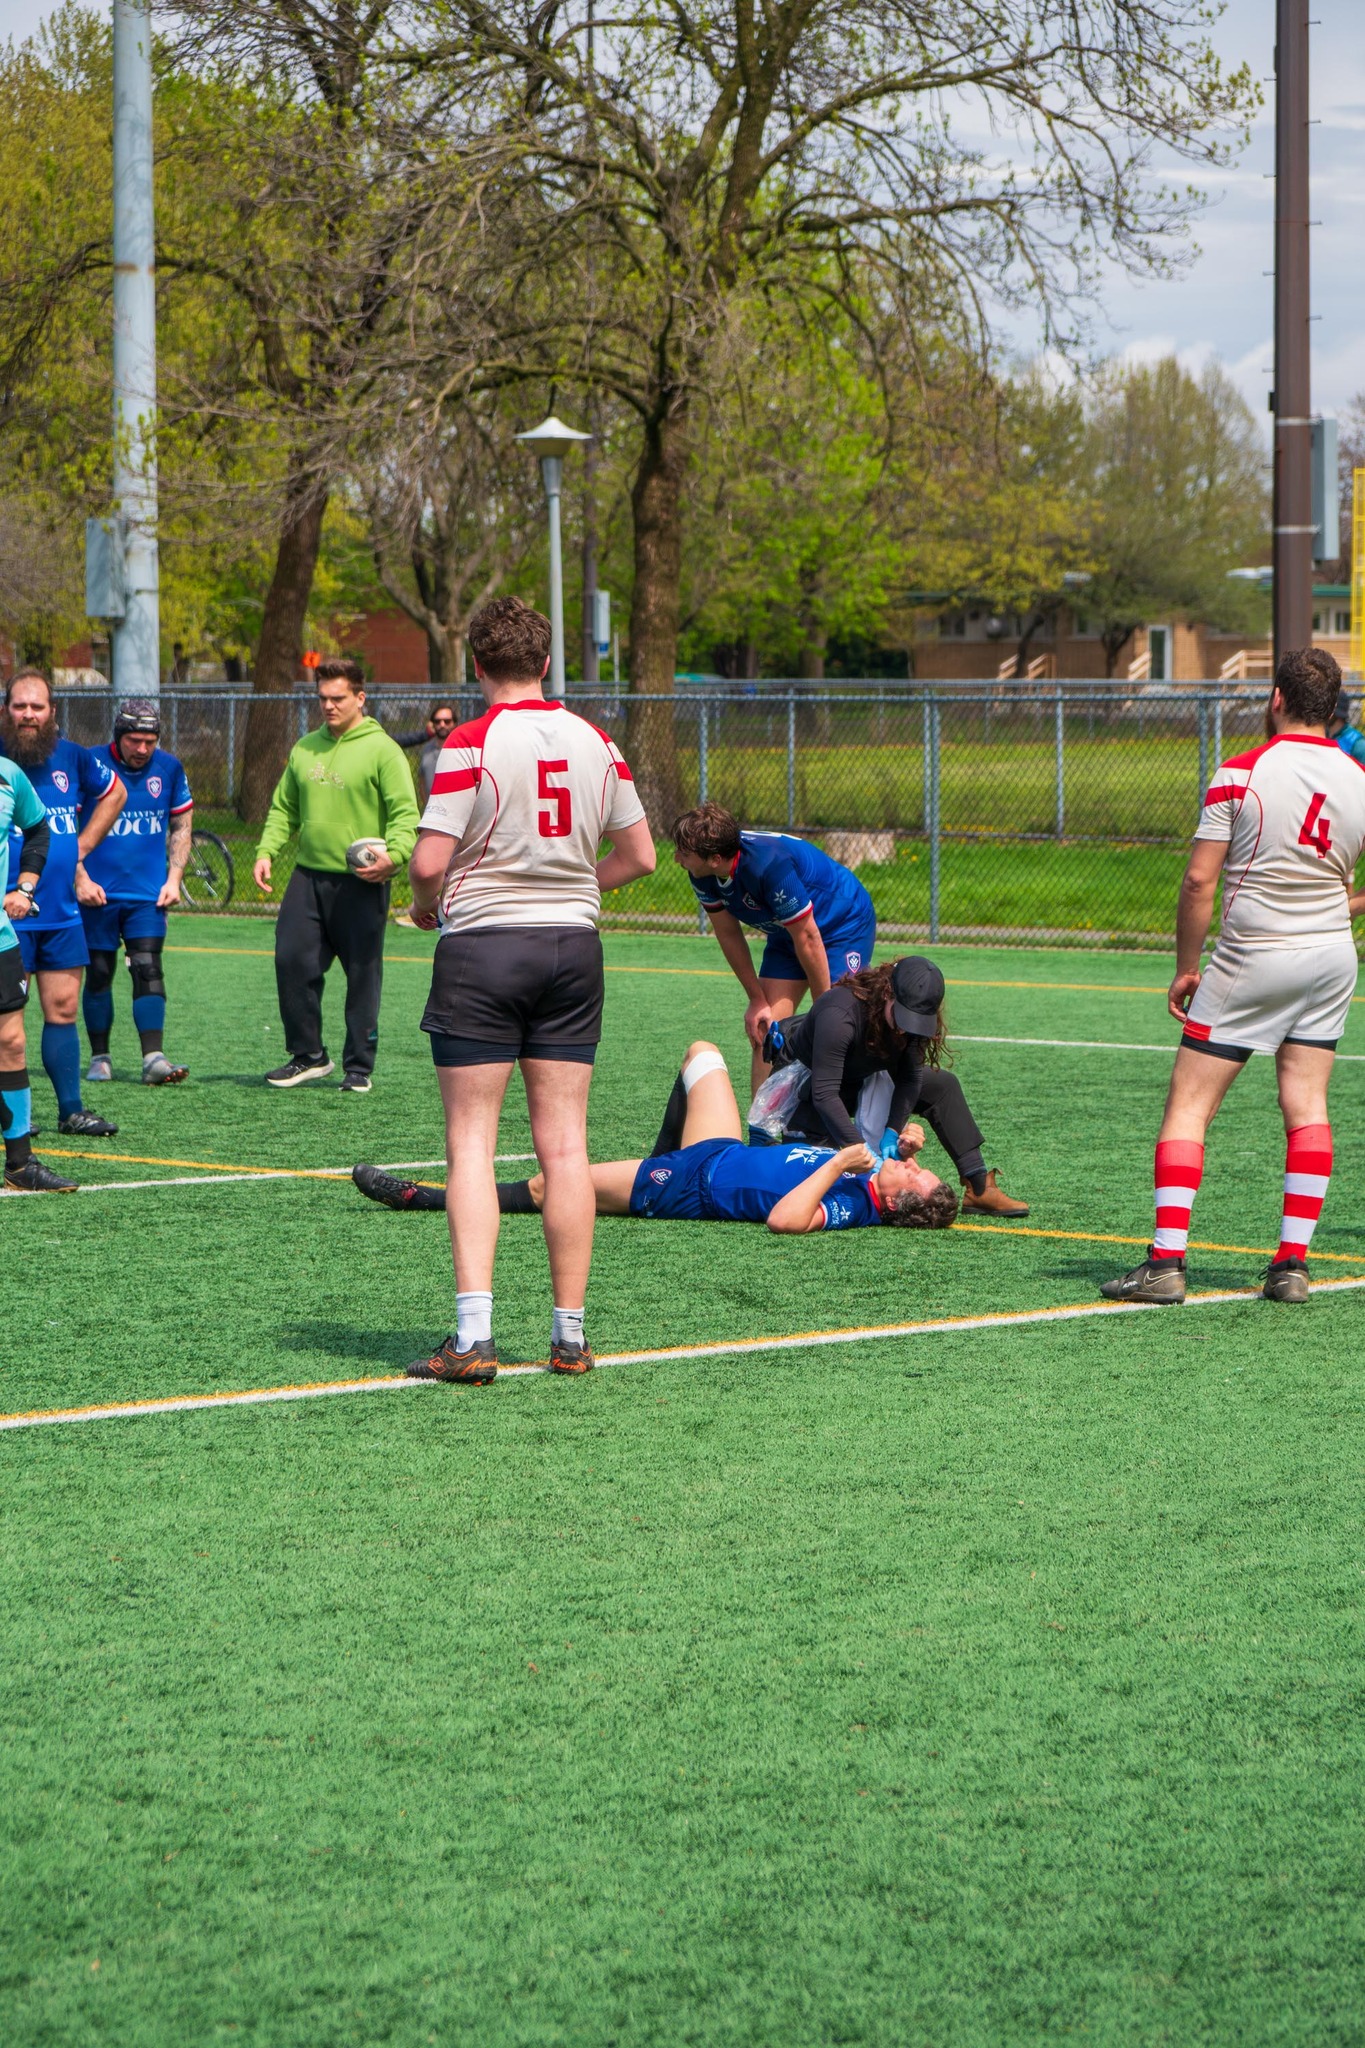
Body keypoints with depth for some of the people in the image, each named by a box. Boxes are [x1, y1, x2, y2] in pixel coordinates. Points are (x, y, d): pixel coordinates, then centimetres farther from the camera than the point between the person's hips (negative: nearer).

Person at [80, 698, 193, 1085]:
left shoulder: (169, 769, 3)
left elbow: (181, 826, 13)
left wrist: (173, 879, 3)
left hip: (148, 893, 1)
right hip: (98, 893, -1)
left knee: (148, 968, -10)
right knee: (99, 973, 5)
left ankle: (153, 1058, -15)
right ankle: (99, 1058, 16)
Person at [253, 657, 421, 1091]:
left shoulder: (381, 750, -4)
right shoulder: (305, 749, 14)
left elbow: (406, 814, -9)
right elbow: (284, 809, 20)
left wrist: (392, 855, -25)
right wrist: (266, 851, 6)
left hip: (361, 882, -5)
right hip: (308, 876, 5)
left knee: (362, 975, 1)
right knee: (291, 961, -2)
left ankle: (359, 1066, 9)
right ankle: (307, 1055, 11)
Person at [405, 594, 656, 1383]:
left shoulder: (472, 742, -10)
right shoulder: (594, 741, 6)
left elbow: (430, 862, -14)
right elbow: (639, 854, 12)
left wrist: (426, 905, 7)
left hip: (482, 943, -4)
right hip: (574, 943, 4)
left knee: (472, 1144, -3)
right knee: (565, 1145, 6)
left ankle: (474, 1335, -11)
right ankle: (571, 1333, 7)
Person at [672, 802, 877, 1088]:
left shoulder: (768, 866, -39)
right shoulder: (703, 876, -17)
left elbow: (807, 937, -29)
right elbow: (728, 934, -1)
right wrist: (757, 999, -1)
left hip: (845, 924, -7)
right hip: (785, 935, 7)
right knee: (764, 1032, -3)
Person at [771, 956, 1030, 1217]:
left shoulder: (911, 1013, -19)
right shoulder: (839, 1014, -39)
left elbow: (910, 1079, -11)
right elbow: (824, 1094, -41)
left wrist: (892, 1132, -25)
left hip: (861, 1079, 7)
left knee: (942, 1085, -2)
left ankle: (979, 1188, -1)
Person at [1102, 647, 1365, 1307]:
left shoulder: (1240, 774, -11)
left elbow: (1198, 881, -13)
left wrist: (1185, 968, -3)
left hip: (1252, 962, -4)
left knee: (1188, 1106, 0)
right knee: (1307, 1105, 8)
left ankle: (1166, 1261, -7)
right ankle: (1292, 1263, 3)